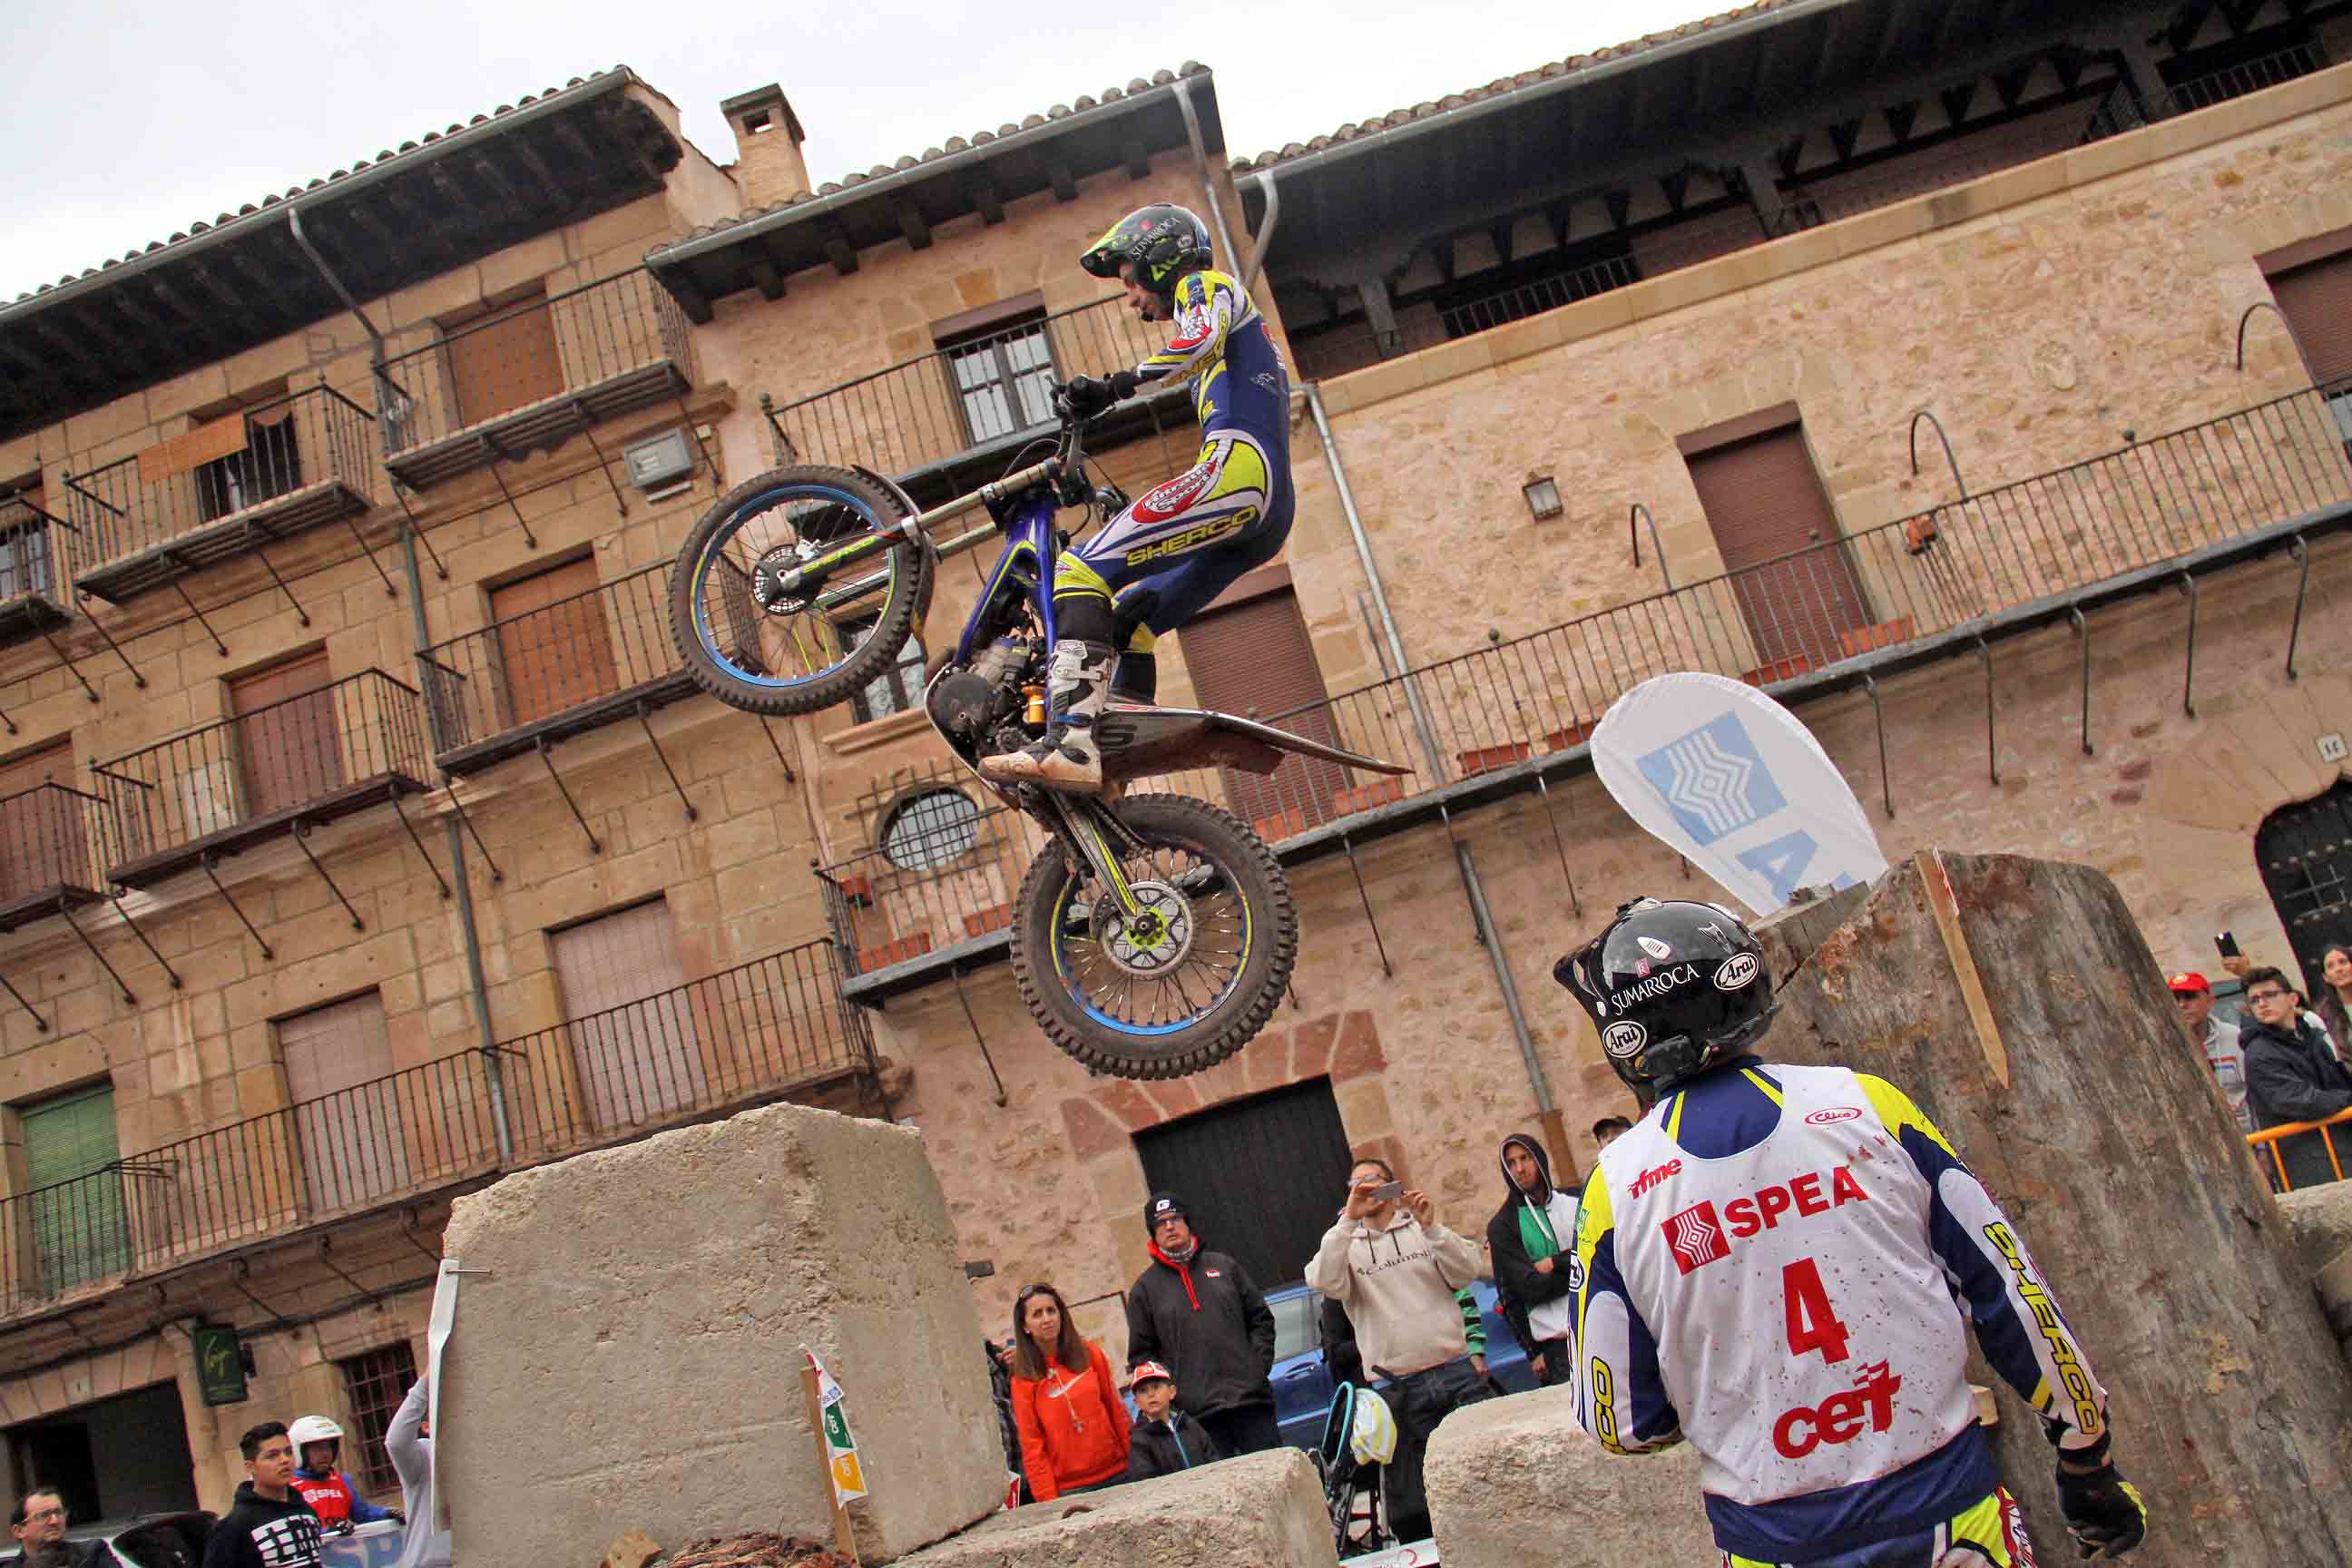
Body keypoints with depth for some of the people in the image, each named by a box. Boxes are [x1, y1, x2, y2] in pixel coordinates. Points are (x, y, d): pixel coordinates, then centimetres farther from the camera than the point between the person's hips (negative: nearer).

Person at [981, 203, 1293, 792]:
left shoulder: (1206, 286, 10)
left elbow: (1198, 343, -15)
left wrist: (1114, 388, -22)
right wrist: (1141, 513, 38)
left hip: (1237, 467, -10)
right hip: (1270, 513, 10)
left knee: (1083, 571, -21)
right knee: (1125, 619, 15)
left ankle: (1072, 744, -35)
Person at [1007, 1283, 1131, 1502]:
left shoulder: (1089, 1354, 3)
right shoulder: (1023, 1380, -4)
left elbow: (1117, 1410, 9)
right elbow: (1032, 1446, -4)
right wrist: (1048, 1500, -9)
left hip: (1117, 1473, 2)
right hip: (1070, 1488, -2)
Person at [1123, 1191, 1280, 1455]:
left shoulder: (1223, 1265, 12)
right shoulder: (1144, 1289, 7)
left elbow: (1260, 1317, 15)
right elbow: (1141, 1354, 7)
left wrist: (1260, 1365, 3)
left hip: (1250, 1397, 2)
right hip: (1199, 1413, -1)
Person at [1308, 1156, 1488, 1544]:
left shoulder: (1423, 1229, 11)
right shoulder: (1346, 1245, 10)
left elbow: (1465, 1275, -2)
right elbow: (1325, 1282, -11)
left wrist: (1430, 1226, -14)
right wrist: (1348, 1219, -16)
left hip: (1456, 1374, 0)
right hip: (1400, 1390, 0)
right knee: (1413, 1510, 3)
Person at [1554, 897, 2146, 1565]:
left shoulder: (1614, 1189, -11)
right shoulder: (1866, 1103, -9)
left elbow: (1621, 1424, -5)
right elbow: (2010, 1287, -2)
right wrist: (2089, 1463, 11)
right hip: (1948, 1507, 0)